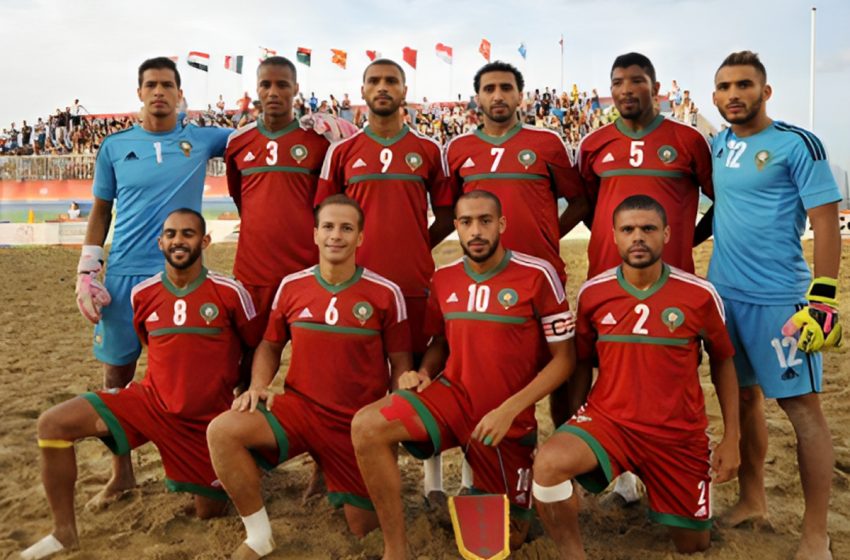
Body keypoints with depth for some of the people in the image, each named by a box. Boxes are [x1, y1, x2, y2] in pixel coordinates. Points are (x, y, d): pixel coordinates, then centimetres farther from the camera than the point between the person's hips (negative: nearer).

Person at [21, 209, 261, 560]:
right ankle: (64, 532, 0)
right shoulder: (143, 294, -2)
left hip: (207, 419, -2)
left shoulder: (229, 292, -13)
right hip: (151, 401, 3)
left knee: (209, 513, 6)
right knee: (53, 424, -15)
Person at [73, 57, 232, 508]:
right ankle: (121, 474, 24)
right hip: (123, 275, 1)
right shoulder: (115, 147, 7)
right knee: (116, 373, 7)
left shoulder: (202, 140, 5)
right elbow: (100, 213, 11)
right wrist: (86, 273, 3)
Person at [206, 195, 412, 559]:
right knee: (222, 431, -25)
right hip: (299, 406, 2)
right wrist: (258, 386, -7)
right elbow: (270, 345, 12)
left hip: (358, 423, -1)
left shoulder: (385, 293, -10)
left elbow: (400, 363, -2)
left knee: (363, 528, 5)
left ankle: (343, 489, 42)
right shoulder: (291, 286, -2)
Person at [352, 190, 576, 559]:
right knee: (366, 427, -25)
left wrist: (508, 410, -20)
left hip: (510, 417, -2)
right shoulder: (443, 279, 0)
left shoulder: (538, 275, -13)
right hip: (452, 395, 3)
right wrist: (423, 373, -7)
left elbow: (564, 359, -11)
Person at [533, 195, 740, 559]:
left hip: (680, 435, 1)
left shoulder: (700, 294, -10)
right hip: (607, 419, 0)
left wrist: (731, 438, 2)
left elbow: (722, 362, 5)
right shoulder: (593, 293, -7)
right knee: (548, 464, -31)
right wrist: (573, 431, 9)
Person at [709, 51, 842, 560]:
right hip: (723, 294, 6)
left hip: (780, 299, -6)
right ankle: (753, 500, 29)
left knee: (801, 405, -1)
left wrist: (823, 300, -17)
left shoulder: (797, 144, -7)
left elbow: (826, 222, -11)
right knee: (743, 396, 14)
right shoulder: (717, 146, 10)